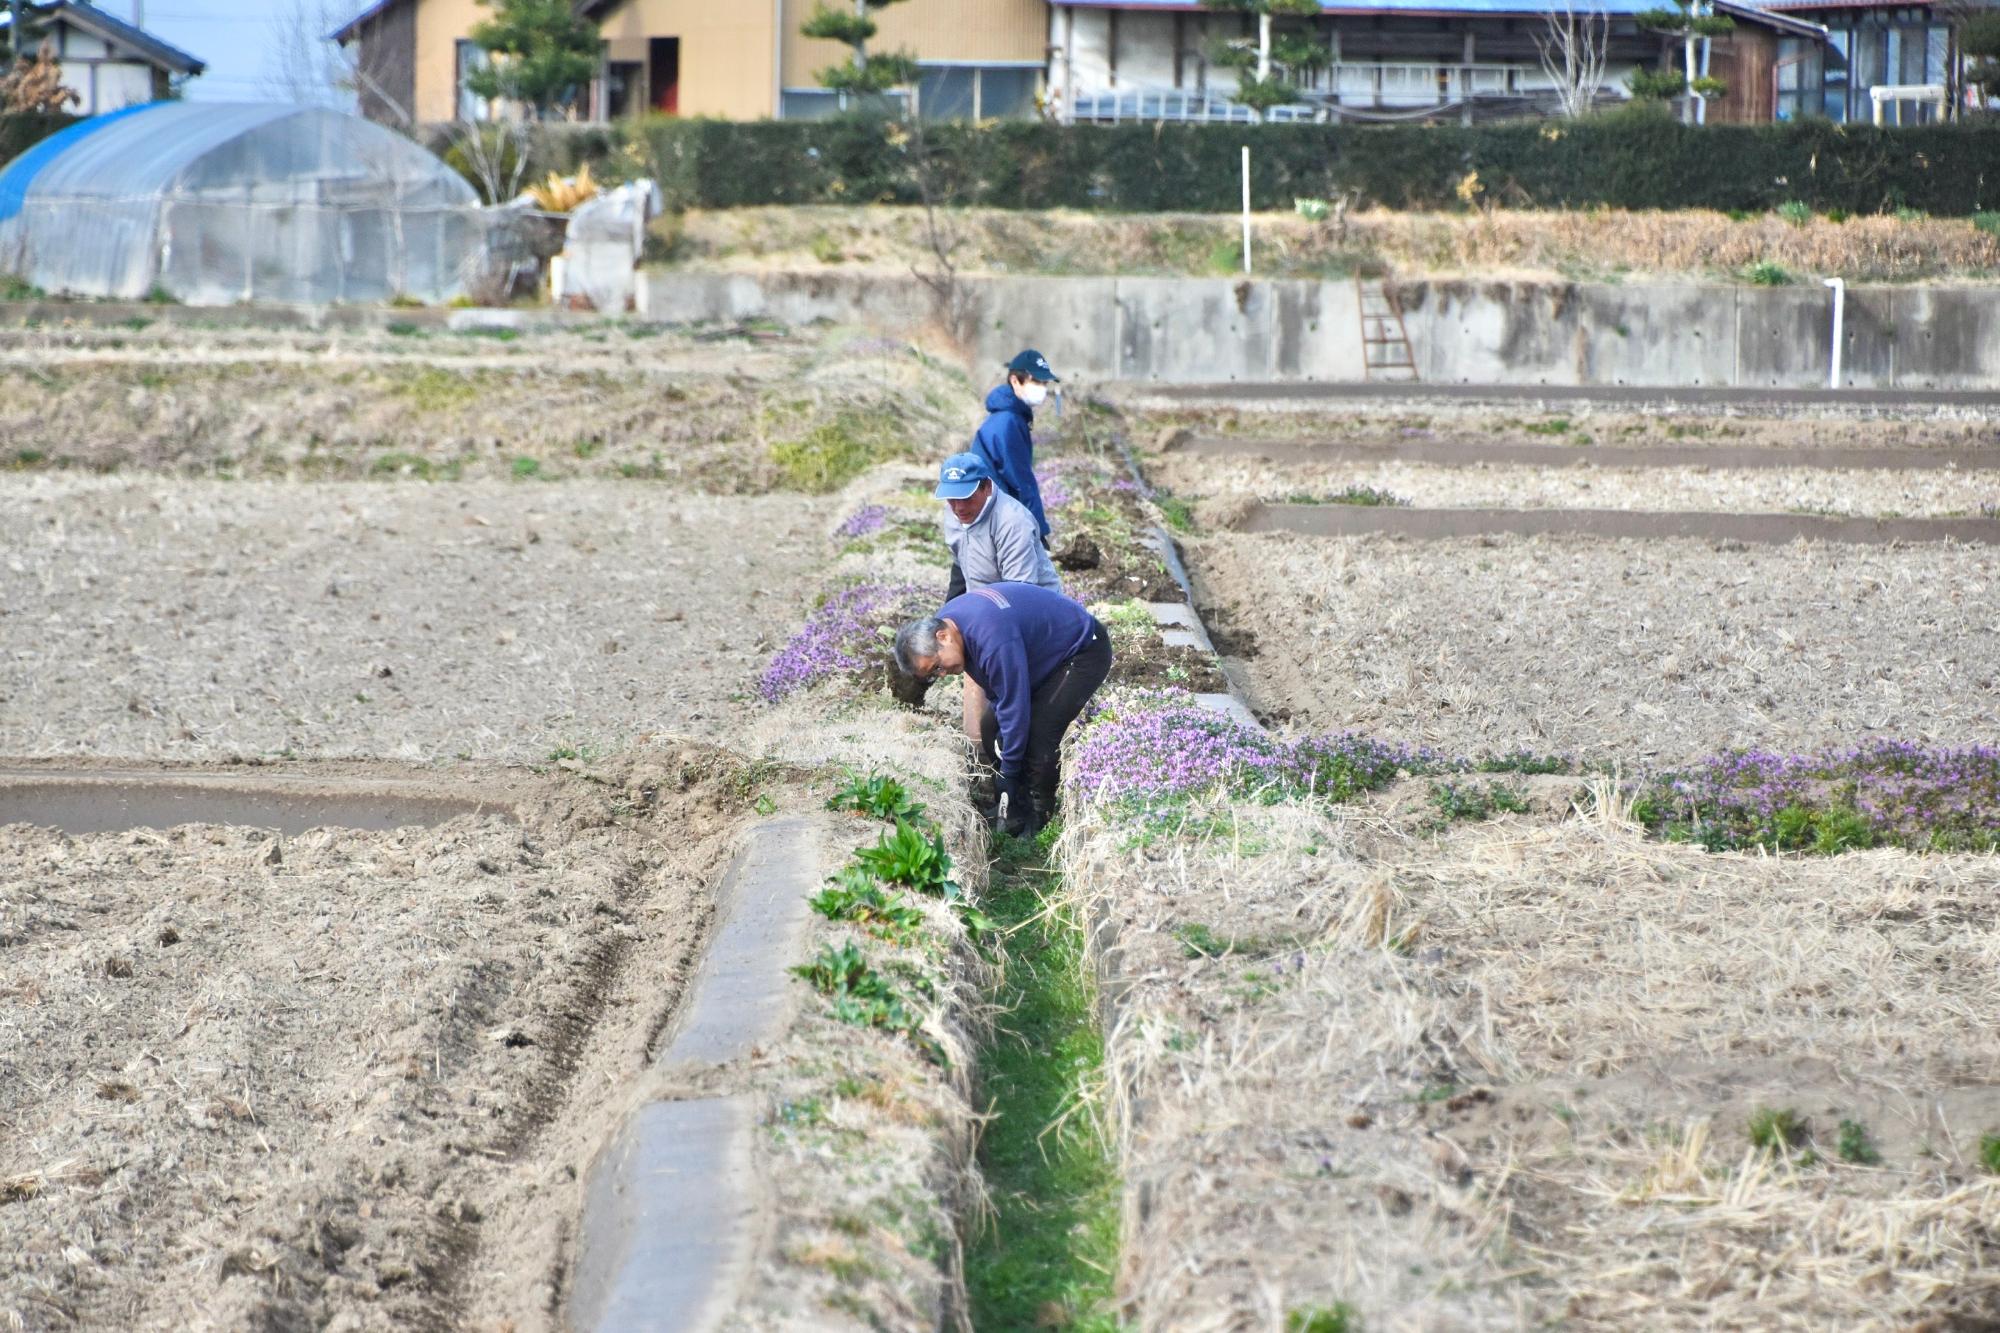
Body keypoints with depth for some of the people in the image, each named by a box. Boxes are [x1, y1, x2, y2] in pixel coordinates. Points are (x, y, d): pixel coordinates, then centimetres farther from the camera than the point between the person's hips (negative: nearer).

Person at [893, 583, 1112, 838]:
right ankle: (1017, 819, 9)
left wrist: (1008, 774, -21)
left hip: (1084, 651, -9)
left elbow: (1015, 708, -31)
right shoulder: (943, 622, -9)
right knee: (993, 729, 2)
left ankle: (1039, 825, -7)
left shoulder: (992, 639, -39)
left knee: (1039, 734, -22)